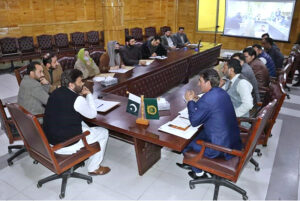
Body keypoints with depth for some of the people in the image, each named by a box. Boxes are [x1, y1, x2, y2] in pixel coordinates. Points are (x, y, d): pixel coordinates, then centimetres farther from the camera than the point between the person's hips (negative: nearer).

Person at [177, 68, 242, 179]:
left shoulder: (208, 98, -26)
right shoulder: (221, 92, 3)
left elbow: (194, 121, -14)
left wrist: (190, 101, -4)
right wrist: (194, 101, 6)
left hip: (221, 147, -9)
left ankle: (198, 172, 29)